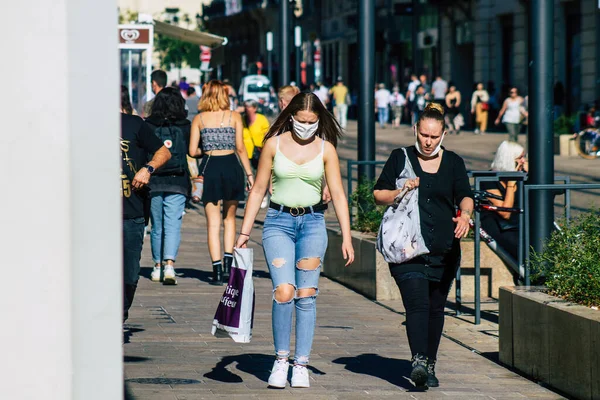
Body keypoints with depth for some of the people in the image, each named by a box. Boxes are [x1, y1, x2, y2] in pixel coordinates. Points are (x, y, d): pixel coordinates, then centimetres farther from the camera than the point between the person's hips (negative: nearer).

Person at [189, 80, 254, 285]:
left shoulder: (199, 119, 3)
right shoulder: (234, 117, 2)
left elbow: (193, 151, 0)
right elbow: (240, 148, -3)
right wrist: (249, 174, 1)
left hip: (209, 168, 0)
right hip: (231, 165, 0)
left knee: (213, 223, 3)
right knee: (230, 217, 18)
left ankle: (217, 270, -3)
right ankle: (228, 259, 4)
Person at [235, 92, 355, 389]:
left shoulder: (326, 149, 3)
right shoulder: (274, 144, 1)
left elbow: (338, 194, 4)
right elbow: (258, 190, 7)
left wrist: (346, 237, -2)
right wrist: (244, 231, 4)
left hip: (312, 223, 1)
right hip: (279, 222, -1)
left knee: (306, 295, -1)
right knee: (284, 292, -16)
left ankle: (301, 365, 5)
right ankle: (281, 359, -2)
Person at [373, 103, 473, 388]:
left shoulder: (453, 162, 12)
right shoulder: (400, 158, 7)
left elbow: (465, 196, 4)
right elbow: (379, 195, 9)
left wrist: (465, 215, -18)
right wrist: (401, 192, -11)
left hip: (444, 249, 3)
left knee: (435, 308, 9)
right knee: (417, 303, -18)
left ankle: (430, 365, 20)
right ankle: (418, 361, -29)